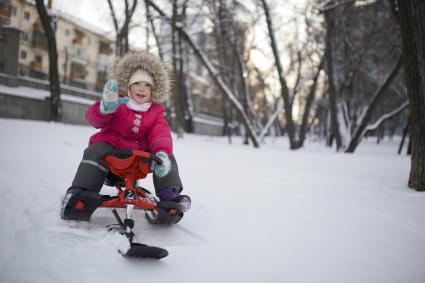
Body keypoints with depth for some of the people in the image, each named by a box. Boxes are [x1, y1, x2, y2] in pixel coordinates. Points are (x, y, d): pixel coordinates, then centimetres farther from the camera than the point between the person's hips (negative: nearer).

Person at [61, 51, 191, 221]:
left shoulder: (156, 111, 6)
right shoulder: (118, 105, -1)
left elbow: (161, 134, -12)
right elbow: (94, 119, -18)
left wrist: (162, 152, -38)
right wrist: (105, 108, -45)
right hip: (112, 146, -2)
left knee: (167, 156, -19)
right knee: (96, 151, -33)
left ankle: (170, 195, -24)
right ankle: (79, 193, -40)